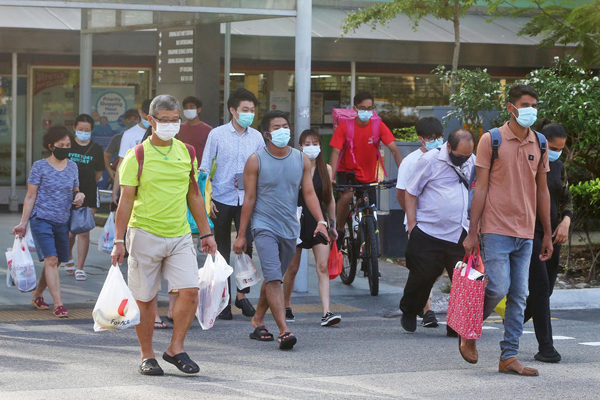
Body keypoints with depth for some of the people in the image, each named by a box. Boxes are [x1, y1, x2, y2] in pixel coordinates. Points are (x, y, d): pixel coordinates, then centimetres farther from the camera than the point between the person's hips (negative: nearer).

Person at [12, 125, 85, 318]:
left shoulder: (72, 167, 10)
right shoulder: (40, 167, -3)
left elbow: (75, 191, 20)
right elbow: (30, 197, -1)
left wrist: (79, 196, -5)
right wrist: (23, 223, -4)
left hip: (63, 221, 5)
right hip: (42, 219, -5)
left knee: (54, 262, 9)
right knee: (51, 260, -14)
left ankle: (37, 295, 28)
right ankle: (58, 304, -16)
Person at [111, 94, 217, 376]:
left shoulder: (187, 153, 9)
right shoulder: (137, 157, -4)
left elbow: (194, 195, 18)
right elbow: (126, 200, -5)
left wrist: (206, 233, 17)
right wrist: (118, 241, -9)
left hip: (180, 236, 4)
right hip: (145, 234, -3)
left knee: (189, 290, -10)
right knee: (146, 298, 2)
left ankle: (175, 349, 5)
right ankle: (147, 356, 15)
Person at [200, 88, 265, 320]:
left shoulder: (257, 137, 8)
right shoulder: (217, 135, 1)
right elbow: (205, 167, 2)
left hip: (247, 199, 1)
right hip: (222, 199, -1)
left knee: (246, 245, -9)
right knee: (222, 251, 4)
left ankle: (242, 294, 6)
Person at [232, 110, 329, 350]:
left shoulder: (301, 160, 7)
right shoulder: (256, 161, -3)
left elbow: (309, 193, 7)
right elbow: (249, 199, -1)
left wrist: (320, 221, -8)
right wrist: (241, 234, -2)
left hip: (290, 229, 4)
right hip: (264, 227, -4)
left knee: (274, 278, 13)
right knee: (273, 278, -16)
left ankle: (257, 321, 30)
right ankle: (283, 331, -24)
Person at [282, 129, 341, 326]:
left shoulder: (326, 169, 6)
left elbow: (330, 199, 14)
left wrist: (332, 224, 14)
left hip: (318, 222, 2)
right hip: (297, 222, -2)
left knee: (323, 267, -10)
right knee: (292, 269, 8)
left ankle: (326, 313, -17)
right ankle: (286, 307, 28)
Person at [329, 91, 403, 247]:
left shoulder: (378, 126, -9)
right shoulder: (345, 126, -13)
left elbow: (394, 150, -13)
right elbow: (335, 153, -18)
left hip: (368, 177, 2)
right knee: (346, 196, -32)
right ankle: (339, 231, -10)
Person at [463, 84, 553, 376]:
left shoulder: (539, 144, 10)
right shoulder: (491, 140, -3)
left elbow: (542, 190, 16)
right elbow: (481, 188, -4)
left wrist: (547, 234, 14)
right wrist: (473, 232, -7)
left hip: (525, 233, 5)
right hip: (496, 229, -5)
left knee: (519, 296, 3)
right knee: (498, 288, -12)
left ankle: (509, 357, 7)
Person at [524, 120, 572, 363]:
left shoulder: (558, 167, 13)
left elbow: (567, 199, 19)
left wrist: (566, 220, -1)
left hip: (552, 233, 7)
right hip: (529, 231, -7)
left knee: (546, 288, 7)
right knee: (540, 286, -13)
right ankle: (545, 347, -13)